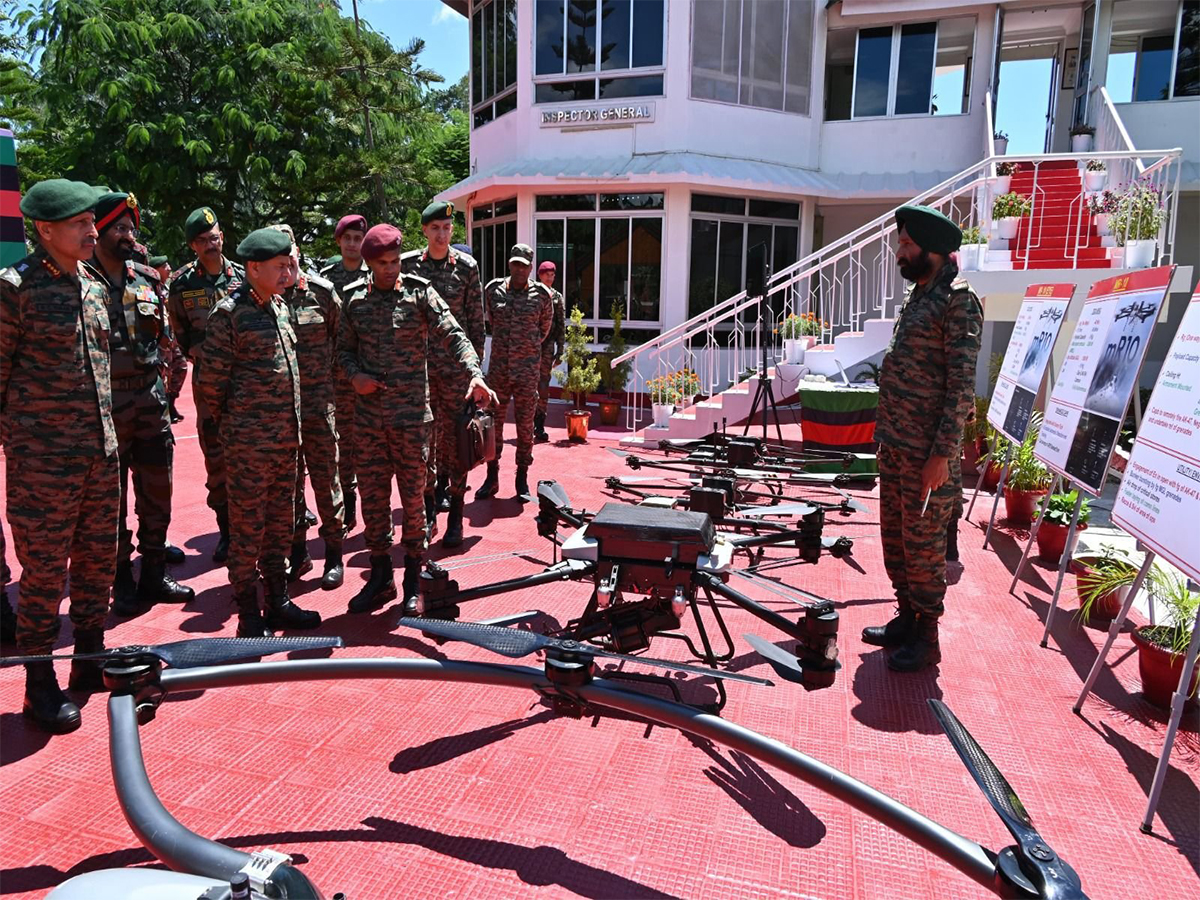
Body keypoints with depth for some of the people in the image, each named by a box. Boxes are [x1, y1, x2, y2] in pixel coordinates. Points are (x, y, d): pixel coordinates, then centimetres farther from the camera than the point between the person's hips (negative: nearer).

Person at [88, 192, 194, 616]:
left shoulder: (148, 279, 9)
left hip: (151, 398, 5)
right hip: (104, 402, -4)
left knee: (157, 490, 10)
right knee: (111, 496, 6)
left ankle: (154, 573, 24)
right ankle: (122, 581, 17)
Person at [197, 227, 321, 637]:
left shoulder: (280, 306, 12)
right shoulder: (229, 313, -10)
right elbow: (211, 379, -7)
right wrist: (230, 421, 4)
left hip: (286, 436, 7)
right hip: (249, 441, -7)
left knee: (281, 522, 14)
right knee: (247, 527, 1)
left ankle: (278, 602, 26)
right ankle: (249, 616, 12)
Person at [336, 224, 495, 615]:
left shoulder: (419, 293, -3)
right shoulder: (354, 299, 6)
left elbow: (453, 336, -11)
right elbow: (344, 348, 15)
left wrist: (475, 374, -27)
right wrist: (355, 375, -6)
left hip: (411, 415, -3)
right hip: (369, 416, 3)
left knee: (413, 498, 5)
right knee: (372, 497, 8)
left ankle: (413, 581, 19)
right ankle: (381, 577, 22)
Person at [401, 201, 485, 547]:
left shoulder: (467, 267, 2)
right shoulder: (407, 264, 4)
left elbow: (476, 320, 5)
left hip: (456, 365, -1)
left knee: (455, 439, 0)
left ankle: (455, 517, 10)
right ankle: (428, 511, 19)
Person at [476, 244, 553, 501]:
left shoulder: (542, 295, -1)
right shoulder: (493, 290, 4)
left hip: (528, 369, -2)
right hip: (498, 367, 2)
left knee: (525, 425, 3)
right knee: (493, 422, 5)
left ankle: (522, 481, 14)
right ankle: (491, 478, 17)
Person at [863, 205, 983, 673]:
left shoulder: (958, 301, -14)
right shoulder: (919, 295, 14)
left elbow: (962, 385, -18)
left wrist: (942, 454, -21)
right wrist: (887, 434, 17)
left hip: (926, 452, -9)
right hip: (894, 443, 9)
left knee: (923, 544, 2)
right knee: (894, 536, 16)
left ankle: (926, 638, 16)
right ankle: (907, 617, 31)